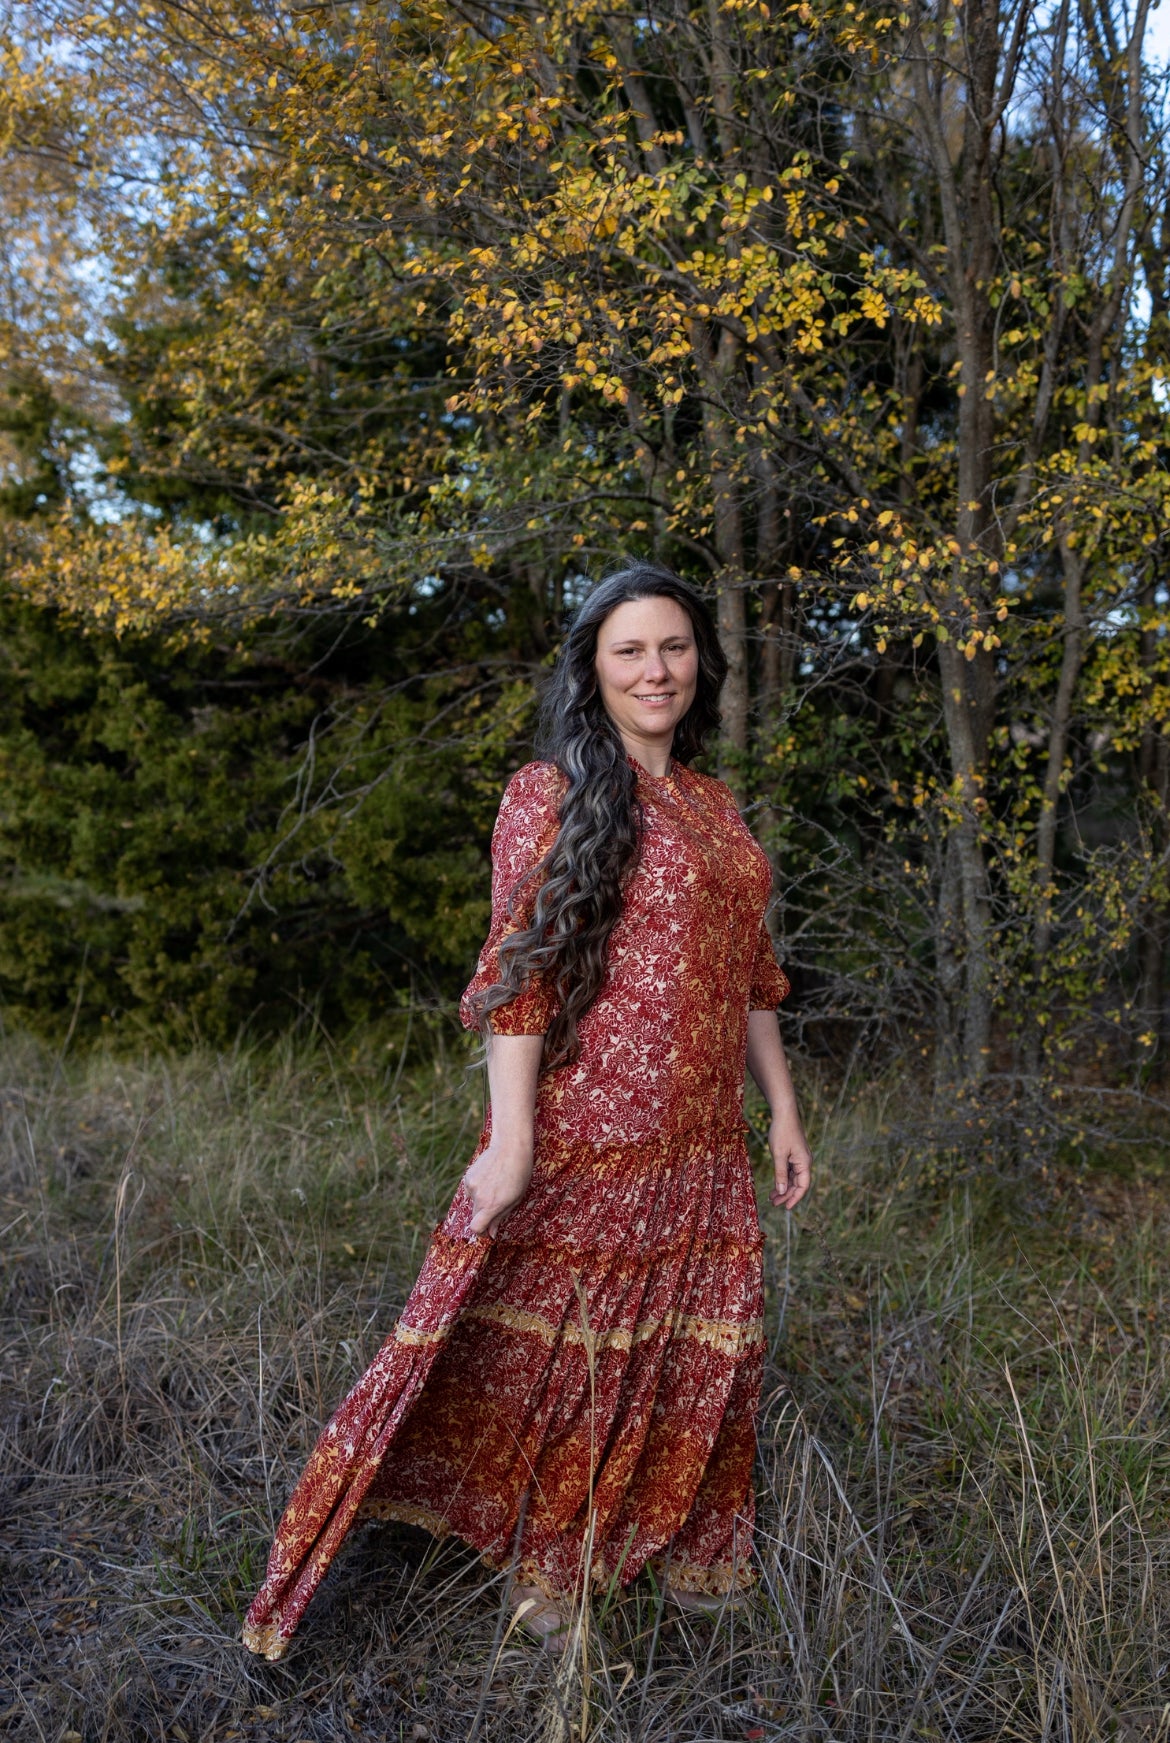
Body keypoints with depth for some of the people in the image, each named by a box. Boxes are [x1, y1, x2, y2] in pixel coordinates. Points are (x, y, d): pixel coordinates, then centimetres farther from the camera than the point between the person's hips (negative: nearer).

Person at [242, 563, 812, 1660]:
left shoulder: (716, 810, 14)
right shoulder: (551, 792, -5)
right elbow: (520, 971, -12)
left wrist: (782, 1107, 16)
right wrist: (511, 1138, -18)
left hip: (703, 1149, 6)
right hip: (587, 1131, -6)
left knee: (698, 1347, 14)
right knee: (560, 1350, 5)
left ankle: (685, 1556, 34)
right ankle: (544, 1571, 24)